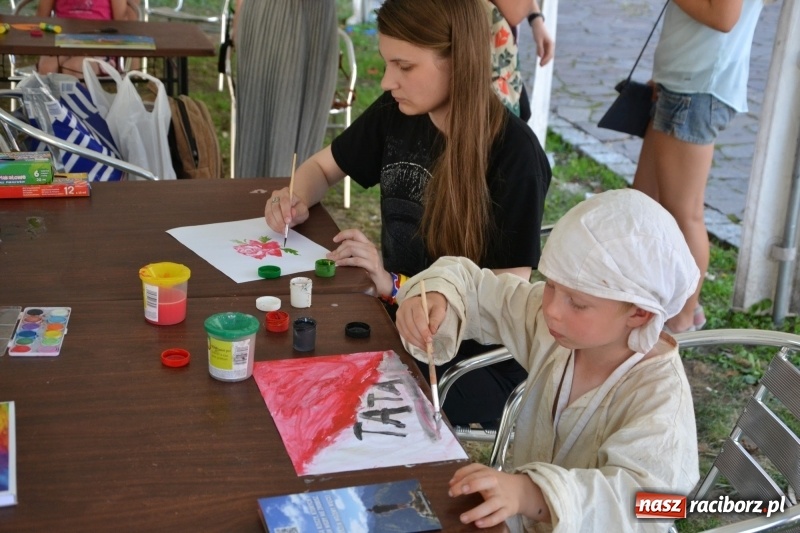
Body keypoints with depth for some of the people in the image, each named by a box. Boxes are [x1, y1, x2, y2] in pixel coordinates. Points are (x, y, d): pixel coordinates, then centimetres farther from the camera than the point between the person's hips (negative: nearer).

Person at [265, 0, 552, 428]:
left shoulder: (513, 151, -18)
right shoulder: (396, 113, -1)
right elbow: (323, 165, 15)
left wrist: (397, 286, -27)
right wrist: (297, 200, -8)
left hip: (478, 358, -6)